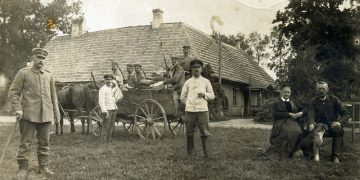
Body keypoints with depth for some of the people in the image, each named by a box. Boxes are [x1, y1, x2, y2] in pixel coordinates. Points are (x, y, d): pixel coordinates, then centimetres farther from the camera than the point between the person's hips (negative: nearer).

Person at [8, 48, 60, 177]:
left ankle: (44, 167, 19)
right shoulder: (23, 73, 1)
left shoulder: (48, 76, 12)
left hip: (46, 115, 4)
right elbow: (13, 92, -2)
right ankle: (23, 168, 11)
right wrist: (18, 109, -12)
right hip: (28, 115, -4)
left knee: (44, 142, 9)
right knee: (26, 142, 1)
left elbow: (53, 96, 17)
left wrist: (56, 112, 13)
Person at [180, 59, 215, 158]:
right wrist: (189, 103, 6)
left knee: (205, 132, -3)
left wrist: (204, 94, -5)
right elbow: (182, 97, 18)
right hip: (190, 110, 1)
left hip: (202, 110, -1)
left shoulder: (206, 81, 11)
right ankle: (190, 153, 13)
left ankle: (206, 154, 3)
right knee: (189, 132, 4)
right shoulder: (188, 82, 12)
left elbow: (212, 95, 12)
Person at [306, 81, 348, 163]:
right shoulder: (314, 101, 7)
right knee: (310, 130, -30)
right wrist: (311, 124, -31)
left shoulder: (334, 99, 4)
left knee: (338, 129, -34)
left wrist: (339, 122, -23)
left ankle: (336, 156, -29)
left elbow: (345, 114, 0)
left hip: (332, 126, -1)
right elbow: (311, 115, -8)